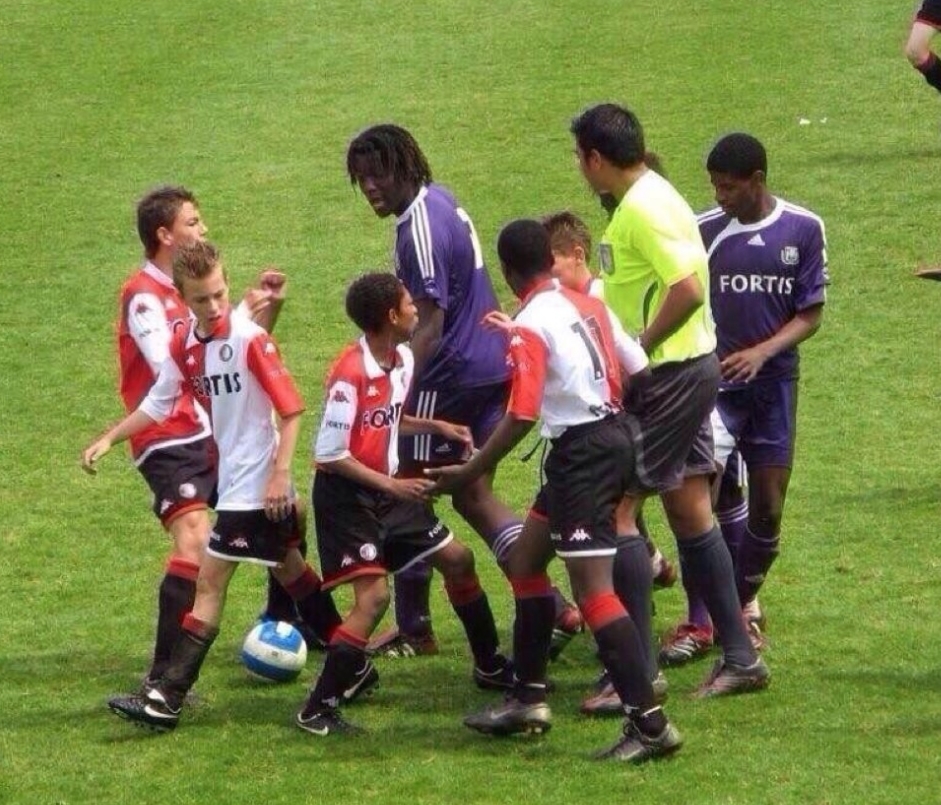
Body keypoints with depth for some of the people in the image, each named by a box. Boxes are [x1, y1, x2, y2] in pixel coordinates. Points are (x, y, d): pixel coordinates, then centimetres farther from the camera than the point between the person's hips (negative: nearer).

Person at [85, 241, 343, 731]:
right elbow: (158, 404, 13)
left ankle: (166, 699, -7)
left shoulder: (249, 338, -19)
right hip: (234, 479, 8)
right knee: (290, 568, 18)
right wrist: (109, 439, 5)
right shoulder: (184, 345, 3)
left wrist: (280, 474, -22)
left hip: (257, 486, -8)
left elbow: (291, 408, -17)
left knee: (210, 583, -8)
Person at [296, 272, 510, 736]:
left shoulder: (403, 360, 3)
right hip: (345, 496, -9)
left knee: (456, 559, 15)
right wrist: (392, 486, -21)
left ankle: (490, 666, 33)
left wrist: (436, 427, 6)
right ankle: (319, 710, -12)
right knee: (373, 597, -18)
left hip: (387, 491, 9)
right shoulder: (350, 372, -24)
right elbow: (329, 454, -22)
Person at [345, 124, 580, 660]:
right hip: (493, 368, 10)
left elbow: (430, 325, -23)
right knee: (474, 496, 14)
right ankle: (555, 609, 7)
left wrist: (404, 396, -25)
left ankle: (414, 631, 9)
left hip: (452, 376, -10)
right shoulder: (440, 200, 10)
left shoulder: (420, 229, -20)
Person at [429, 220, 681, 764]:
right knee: (526, 559, 20)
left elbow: (522, 416, -20)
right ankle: (529, 699, 26)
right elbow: (639, 369, 11)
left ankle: (649, 723, -15)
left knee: (593, 591, -11)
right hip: (614, 434, 9)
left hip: (581, 451, -9)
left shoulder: (530, 326, -13)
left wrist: (470, 473, -13)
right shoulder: (589, 305, 9)